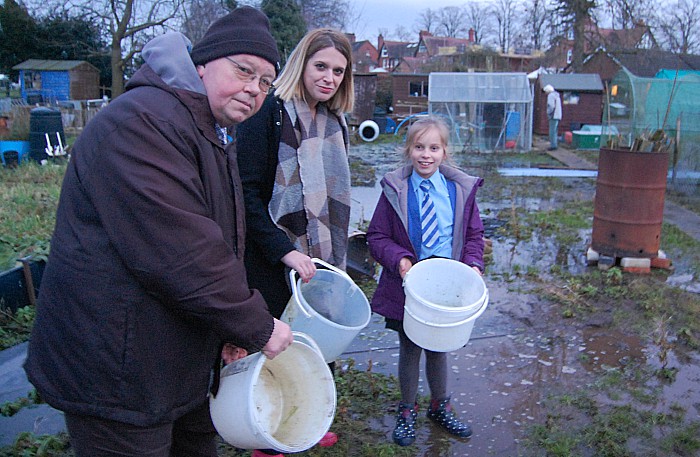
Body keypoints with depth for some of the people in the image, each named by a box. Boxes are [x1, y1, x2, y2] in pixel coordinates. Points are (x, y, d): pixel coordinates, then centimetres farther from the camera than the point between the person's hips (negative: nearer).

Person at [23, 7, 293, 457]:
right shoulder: (143, 120, -22)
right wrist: (257, 328, -19)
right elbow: (176, 256, -30)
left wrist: (234, 325, 2)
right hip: (116, 375, -9)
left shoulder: (212, 137, 13)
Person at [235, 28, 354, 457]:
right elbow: (247, 193, -18)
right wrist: (283, 251, -23)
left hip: (321, 258, 7)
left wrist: (336, 253, 14)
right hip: (274, 261, -7)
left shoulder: (334, 121, 10)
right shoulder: (269, 113, -14)